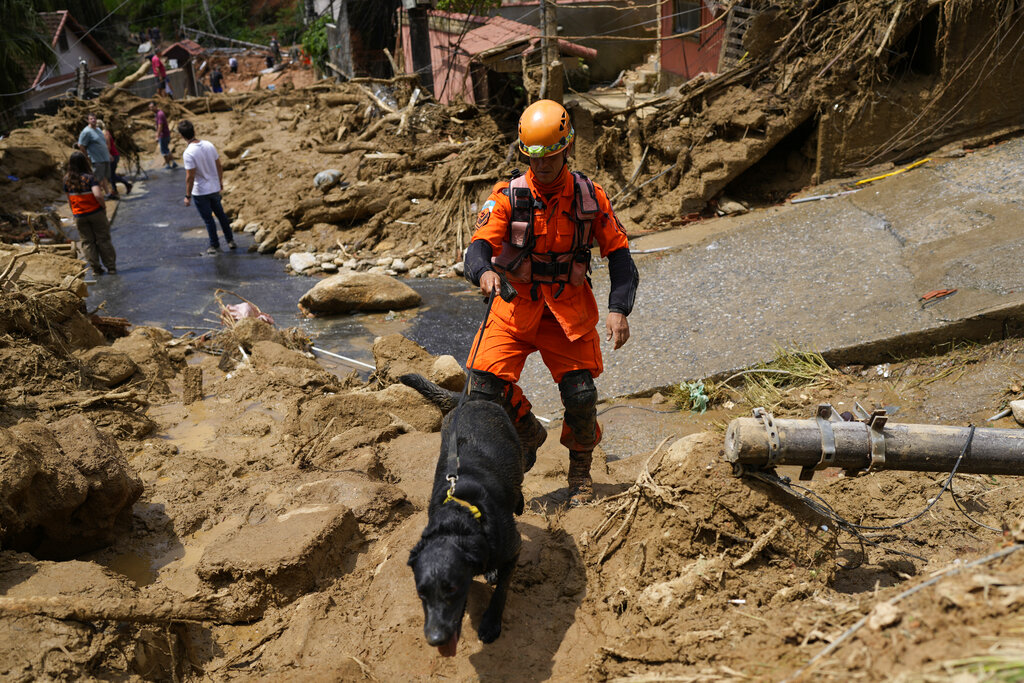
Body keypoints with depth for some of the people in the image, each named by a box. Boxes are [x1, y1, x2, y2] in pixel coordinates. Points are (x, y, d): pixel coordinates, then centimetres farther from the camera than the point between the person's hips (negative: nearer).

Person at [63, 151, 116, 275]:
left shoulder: (67, 180, -1)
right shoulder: (90, 178, -15)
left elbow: (69, 200, 6)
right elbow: (98, 195, -27)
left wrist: (75, 213, 17)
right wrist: (104, 206, -10)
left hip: (79, 216, 3)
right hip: (95, 213, -3)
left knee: (87, 242, 11)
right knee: (103, 239, 8)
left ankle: (95, 268, 11)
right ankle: (111, 266, 12)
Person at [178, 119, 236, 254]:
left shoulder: (188, 153, -23)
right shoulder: (209, 145, -6)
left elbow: (190, 177, -21)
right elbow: (219, 165, 3)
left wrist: (187, 196, -12)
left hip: (200, 192, -5)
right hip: (215, 188, 5)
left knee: (208, 219, 8)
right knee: (220, 214, 21)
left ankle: (215, 246, 19)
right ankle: (230, 240, 29)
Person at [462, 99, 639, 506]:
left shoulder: (590, 197, -3)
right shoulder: (507, 196, -8)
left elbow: (619, 253, 1)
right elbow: (480, 246, -17)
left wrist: (618, 310, -12)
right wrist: (484, 271, -42)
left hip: (568, 310, 1)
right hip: (514, 305, 0)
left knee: (581, 396, -10)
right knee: (484, 389, -14)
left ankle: (581, 471, 22)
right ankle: (528, 436, 21)